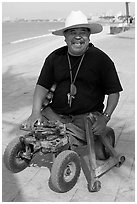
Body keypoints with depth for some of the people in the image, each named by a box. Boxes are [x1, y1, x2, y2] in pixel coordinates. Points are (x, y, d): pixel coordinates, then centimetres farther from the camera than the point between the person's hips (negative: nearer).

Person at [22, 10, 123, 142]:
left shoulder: (101, 59, 0)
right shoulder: (54, 57, 9)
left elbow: (114, 92, 2)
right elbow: (42, 86, 7)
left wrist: (105, 117, -12)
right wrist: (36, 112, -9)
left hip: (87, 115, -3)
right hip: (55, 113, 3)